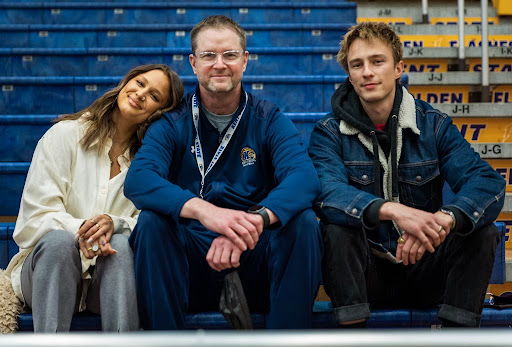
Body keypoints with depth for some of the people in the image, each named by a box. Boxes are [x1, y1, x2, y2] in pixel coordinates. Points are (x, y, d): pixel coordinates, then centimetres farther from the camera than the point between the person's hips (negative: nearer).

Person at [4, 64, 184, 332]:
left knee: (121, 244, -31)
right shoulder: (65, 134, 3)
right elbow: (36, 215, -5)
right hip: (51, 261, -1)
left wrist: (115, 224, -24)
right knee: (58, 241, -34)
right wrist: (78, 229, -26)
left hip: (110, 275, 1)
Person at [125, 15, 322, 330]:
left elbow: (304, 177, -17)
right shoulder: (172, 123, 3)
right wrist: (203, 210, -37)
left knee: (303, 222, -25)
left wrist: (254, 220, -38)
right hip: (192, 263, 0)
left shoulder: (269, 120, 3)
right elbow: (138, 180, -17)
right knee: (151, 221, -26)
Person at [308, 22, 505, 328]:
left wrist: (444, 219, -38)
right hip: (365, 274, -2)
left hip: (424, 272, 2)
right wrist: (392, 210, -43)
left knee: (482, 232, -21)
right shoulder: (329, 133, -4)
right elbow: (325, 192, -25)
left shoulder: (433, 125, -1)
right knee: (337, 229, -30)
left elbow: (488, 182, -15)